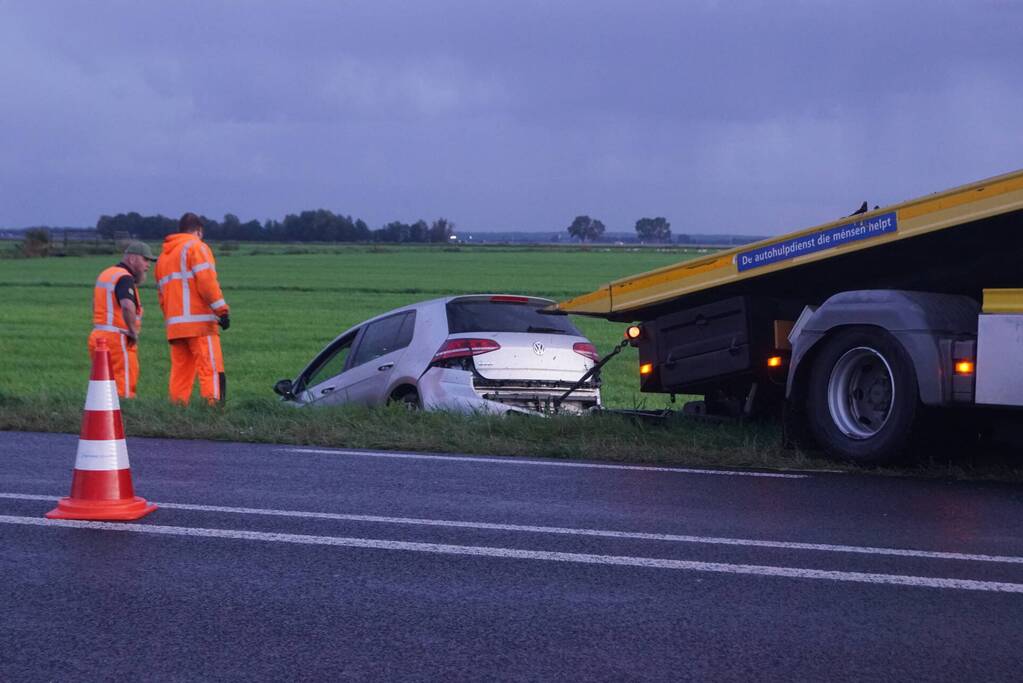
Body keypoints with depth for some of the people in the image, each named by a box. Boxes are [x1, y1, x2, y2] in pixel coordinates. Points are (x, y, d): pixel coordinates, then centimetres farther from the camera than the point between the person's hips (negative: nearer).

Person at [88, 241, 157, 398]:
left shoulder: (105, 274, 17)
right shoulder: (125, 278, -12)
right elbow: (128, 307, -32)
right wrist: (133, 332, -18)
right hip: (118, 341, -9)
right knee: (124, 391, -8)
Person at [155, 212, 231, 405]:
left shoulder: (163, 255, 24)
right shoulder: (196, 247, -1)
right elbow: (206, 281, -13)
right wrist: (222, 309, -13)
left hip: (174, 325, 7)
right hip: (199, 322, -7)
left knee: (180, 373, 7)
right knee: (211, 370, -10)